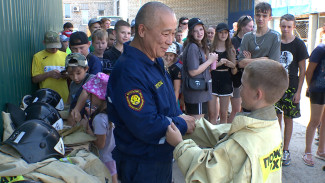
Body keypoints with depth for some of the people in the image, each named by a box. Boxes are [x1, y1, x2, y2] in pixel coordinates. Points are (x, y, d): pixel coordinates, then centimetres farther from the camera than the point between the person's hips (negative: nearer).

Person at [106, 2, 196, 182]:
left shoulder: (155, 61, 4)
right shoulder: (128, 72, -29)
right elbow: (147, 127, -30)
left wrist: (181, 116, -4)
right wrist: (183, 125, -18)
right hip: (142, 167, -9)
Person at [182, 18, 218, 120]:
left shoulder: (200, 46, 13)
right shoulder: (192, 47, -17)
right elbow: (193, 72, -22)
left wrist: (211, 60, 9)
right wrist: (210, 60, -14)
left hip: (201, 92, 10)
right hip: (196, 92, -10)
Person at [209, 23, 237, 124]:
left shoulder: (231, 50, 8)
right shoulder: (210, 49, 0)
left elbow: (234, 72, 8)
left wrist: (232, 66, -12)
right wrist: (218, 63, -20)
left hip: (226, 82, 2)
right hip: (212, 81, -2)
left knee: (224, 114, 6)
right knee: (212, 113, -2)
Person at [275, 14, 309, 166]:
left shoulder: (298, 44, -2)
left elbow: (302, 70, -1)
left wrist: (298, 91, -7)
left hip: (290, 87, -1)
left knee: (288, 119, 5)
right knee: (276, 117, 4)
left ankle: (285, 150, 16)